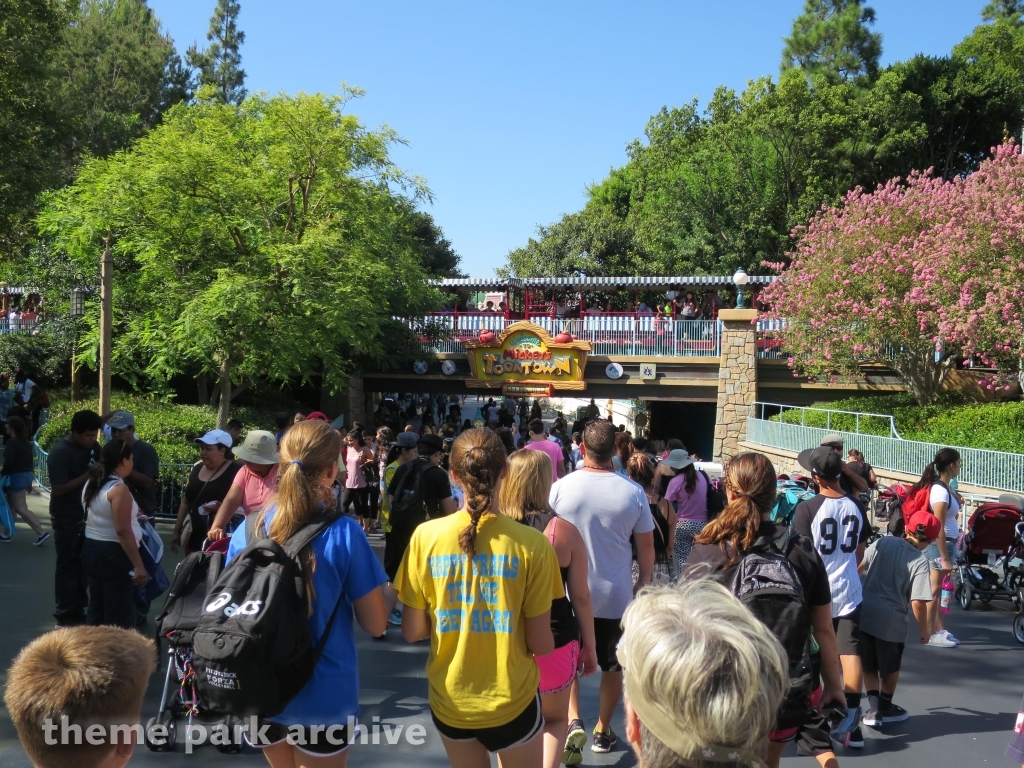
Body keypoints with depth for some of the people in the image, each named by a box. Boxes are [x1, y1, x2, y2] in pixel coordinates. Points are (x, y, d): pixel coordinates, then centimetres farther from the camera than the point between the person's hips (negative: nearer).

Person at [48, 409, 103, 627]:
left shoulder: (91, 447, 3)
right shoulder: (60, 453, -19)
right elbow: (58, 489, -22)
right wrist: (87, 476, -24)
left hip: (87, 515, 7)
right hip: (67, 518, -7)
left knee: (83, 565, 13)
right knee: (68, 566, 2)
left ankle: (78, 611, 24)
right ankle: (65, 615, 12)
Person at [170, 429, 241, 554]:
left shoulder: (235, 472, -9)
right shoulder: (197, 468, 11)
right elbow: (186, 501, 20)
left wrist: (223, 507, -28)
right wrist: (177, 531, 18)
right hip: (196, 537, 7)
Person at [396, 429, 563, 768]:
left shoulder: (426, 537, -12)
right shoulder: (531, 544, -17)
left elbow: (412, 631, -5)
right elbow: (540, 643, -11)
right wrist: (554, 641, 11)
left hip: (449, 701, 2)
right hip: (511, 701, -2)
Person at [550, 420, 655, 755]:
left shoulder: (561, 488, -13)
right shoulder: (633, 492, -12)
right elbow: (646, 546, -4)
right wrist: (642, 585, 12)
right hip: (616, 597, 0)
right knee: (613, 666, 19)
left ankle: (573, 721, 4)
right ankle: (603, 732, 29)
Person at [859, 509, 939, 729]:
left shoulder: (882, 542, -1)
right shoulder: (920, 562, -11)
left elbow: (859, 567, 9)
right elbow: (917, 602, -17)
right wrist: (924, 629, -1)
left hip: (864, 614, 3)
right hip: (891, 622, -3)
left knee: (868, 667, 17)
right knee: (890, 669, 20)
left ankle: (874, 709, 9)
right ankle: (885, 708, 34)